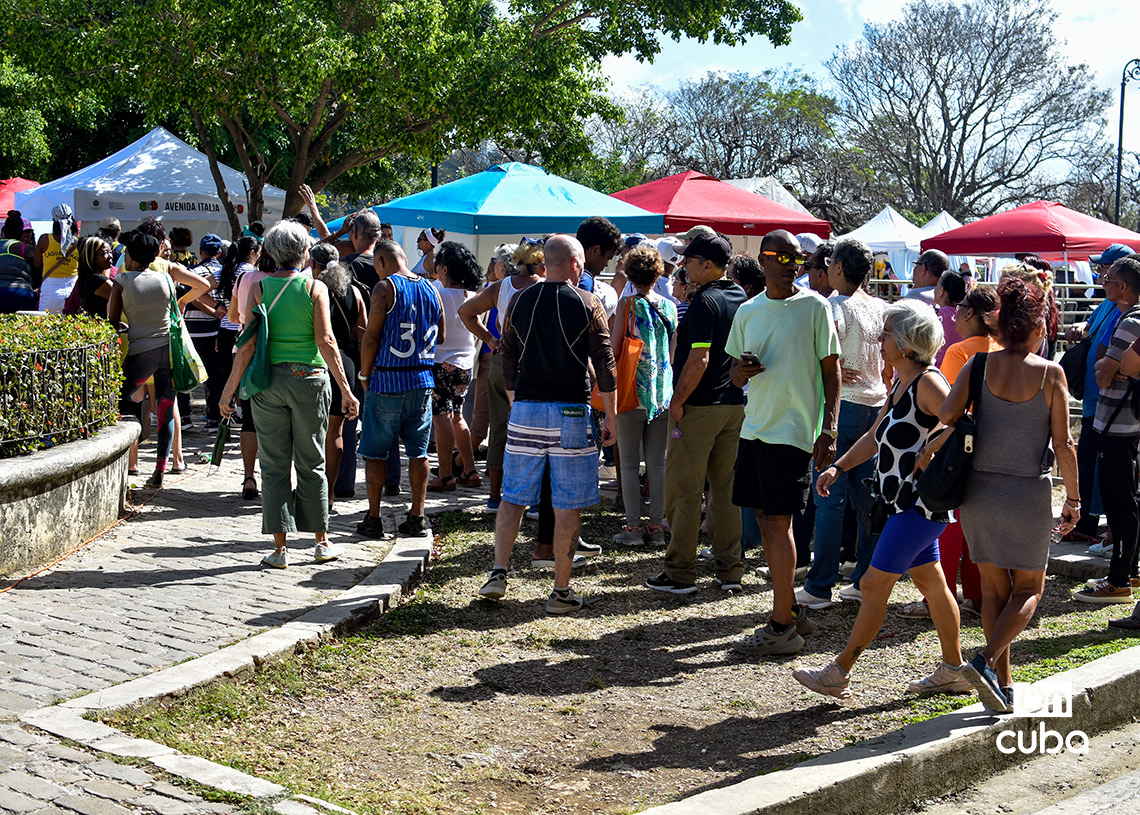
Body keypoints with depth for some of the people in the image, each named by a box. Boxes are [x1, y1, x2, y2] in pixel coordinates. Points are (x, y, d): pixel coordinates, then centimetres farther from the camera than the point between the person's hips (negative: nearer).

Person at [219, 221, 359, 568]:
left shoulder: (259, 288, 0)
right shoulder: (315, 287, -4)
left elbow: (248, 344, -3)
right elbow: (326, 341, -9)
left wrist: (229, 389, 3)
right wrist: (345, 390, -7)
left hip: (269, 380, 1)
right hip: (309, 379, -1)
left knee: (274, 465, 7)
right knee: (311, 463, 11)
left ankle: (280, 548, 7)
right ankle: (322, 542, 17)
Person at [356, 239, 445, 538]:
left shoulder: (385, 287, -10)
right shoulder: (430, 288, 7)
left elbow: (371, 338, -13)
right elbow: (441, 336, 14)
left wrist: (364, 374, -1)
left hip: (387, 381, -5)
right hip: (422, 381, 5)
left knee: (375, 452, 5)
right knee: (418, 451, 10)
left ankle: (373, 519, 8)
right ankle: (417, 517, 13)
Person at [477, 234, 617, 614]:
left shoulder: (519, 301, 6)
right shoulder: (587, 305, -4)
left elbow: (508, 361, 11)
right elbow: (604, 363, -3)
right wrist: (611, 416, 4)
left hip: (525, 411, 3)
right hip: (570, 412, -3)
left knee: (513, 496, 14)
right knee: (567, 505, 3)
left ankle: (498, 573, 5)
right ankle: (561, 591, 6)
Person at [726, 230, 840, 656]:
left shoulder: (814, 307, -3)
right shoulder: (748, 311, 11)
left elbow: (831, 370, -3)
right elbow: (734, 372, 17)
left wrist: (830, 429, -11)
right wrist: (740, 371, -8)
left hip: (794, 429, -6)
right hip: (755, 427, 6)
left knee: (778, 522, -7)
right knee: (765, 521, 9)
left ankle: (782, 627, -1)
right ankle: (792, 609, 22)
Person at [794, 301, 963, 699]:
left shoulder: (928, 383, -17)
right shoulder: (901, 384, 12)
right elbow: (874, 437, 19)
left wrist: (928, 454, -22)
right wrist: (838, 467, 10)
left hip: (921, 505, -10)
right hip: (908, 503, 10)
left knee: (874, 585, -4)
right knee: (930, 582, 16)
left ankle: (839, 673, 4)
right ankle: (954, 671, 27)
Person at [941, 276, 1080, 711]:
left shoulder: (979, 364, -2)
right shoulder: (1050, 373, -8)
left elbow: (946, 414, -15)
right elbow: (1063, 446, -8)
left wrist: (973, 419, 6)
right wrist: (1073, 499, 3)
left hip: (979, 490, 3)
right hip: (1028, 494, -3)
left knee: (994, 589, 14)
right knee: (1028, 589, 13)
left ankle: (1003, 684, 16)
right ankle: (987, 660, -9)